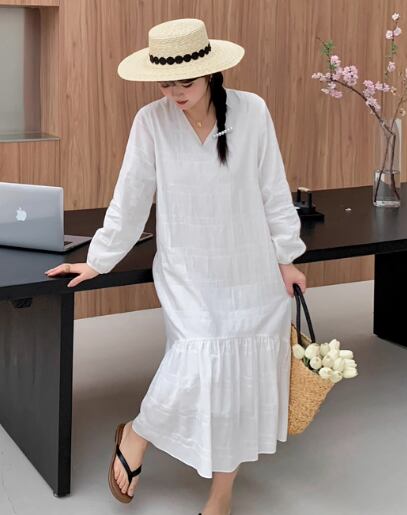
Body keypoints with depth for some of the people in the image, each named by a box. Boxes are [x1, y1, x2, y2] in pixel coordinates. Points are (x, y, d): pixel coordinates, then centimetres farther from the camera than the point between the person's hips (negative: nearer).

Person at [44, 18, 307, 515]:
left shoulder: (252, 111, -9)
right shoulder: (151, 121, -10)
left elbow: (273, 190, -1)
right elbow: (130, 198, -1)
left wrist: (286, 257, 2)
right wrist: (99, 260, 4)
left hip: (252, 272, 2)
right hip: (187, 273, -1)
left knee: (240, 376, 7)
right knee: (197, 366, -14)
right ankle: (134, 437, 18)